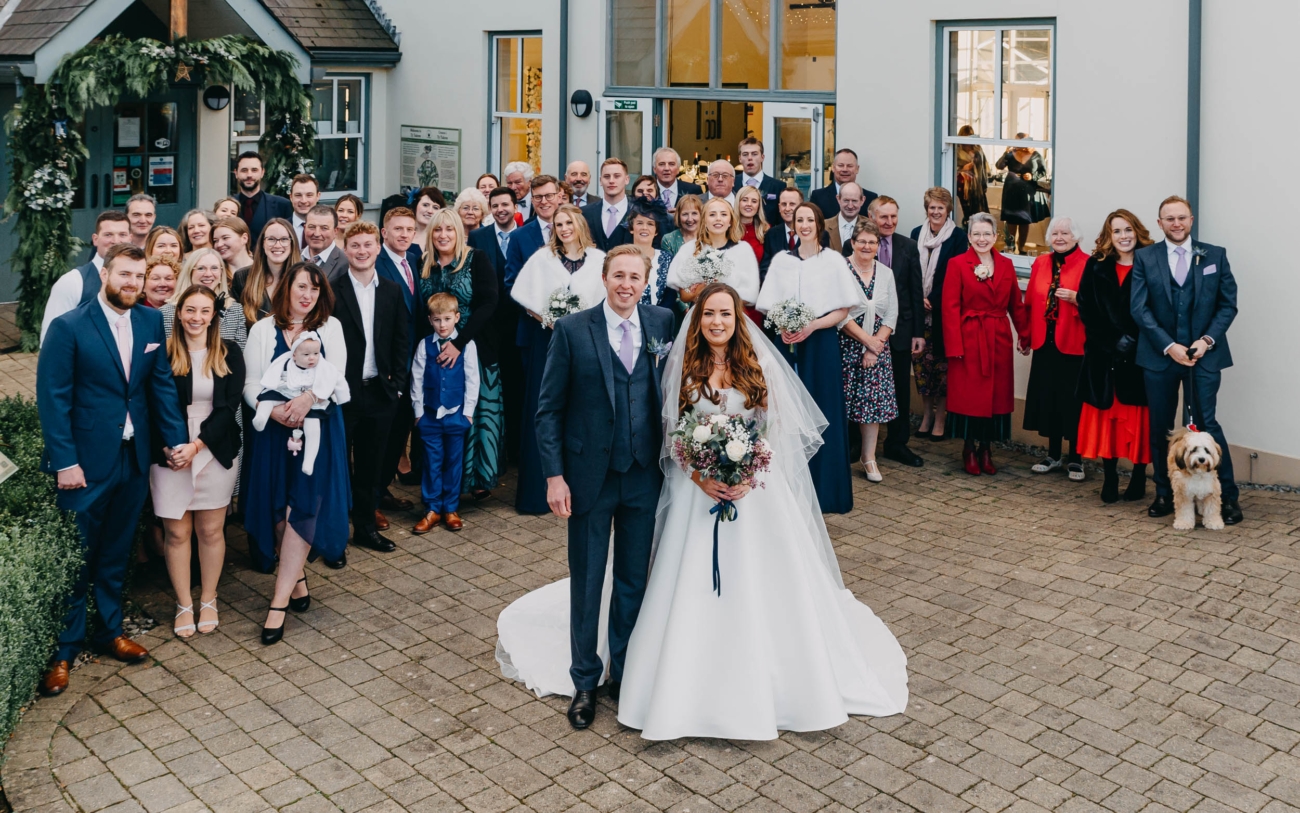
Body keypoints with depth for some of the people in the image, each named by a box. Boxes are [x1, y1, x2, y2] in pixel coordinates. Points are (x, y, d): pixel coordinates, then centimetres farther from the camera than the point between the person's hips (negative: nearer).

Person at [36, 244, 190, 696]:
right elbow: (53, 399, -12)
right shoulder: (68, 327, -10)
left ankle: (109, 629, 32)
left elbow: (162, 384, 6)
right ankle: (63, 649, 18)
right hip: (85, 463, -4)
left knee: (115, 553, 17)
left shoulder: (151, 323, 4)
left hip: (133, 459, 4)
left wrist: (177, 438, -3)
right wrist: (64, 462, -16)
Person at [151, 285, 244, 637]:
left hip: (216, 453, 1)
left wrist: (197, 445, -13)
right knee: (177, 532, 4)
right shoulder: (163, 354, -1)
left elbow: (229, 407, -4)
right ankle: (184, 604, 17)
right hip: (170, 455, -1)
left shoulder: (229, 354, 2)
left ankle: (208, 601, 22)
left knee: (211, 530, 7)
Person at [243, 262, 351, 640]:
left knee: (302, 507, -9)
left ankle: (280, 600, -7)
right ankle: (297, 580, 22)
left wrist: (308, 397, -25)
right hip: (273, 429, 1)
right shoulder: (263, 330, 5)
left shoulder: (330, 327, 6)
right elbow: (251, 385, 1)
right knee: (276, 508, 2)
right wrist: (273, 410, -19)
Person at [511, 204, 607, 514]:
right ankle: (540, 487, 8)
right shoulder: (542, 258, 6)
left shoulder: (598, 259, 6)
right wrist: (548, 321, -11)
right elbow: (526, 299, 2)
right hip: (548, 340, 0)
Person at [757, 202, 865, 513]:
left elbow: (843, 310, -3)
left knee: (821, 411, -1)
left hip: (821, 344, -2)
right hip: (788, 343, 2)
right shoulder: (781, 260, 7)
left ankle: (822, 488, 8)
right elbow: (771, 305, 9)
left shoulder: (833, 260, -1)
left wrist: (812, 326, -15)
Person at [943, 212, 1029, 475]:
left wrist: (1025, 335, 7)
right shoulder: (958, 264, -4)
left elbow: (1016, 304, 12)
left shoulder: (1006, 264, 8)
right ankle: (969, 450, 14)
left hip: (999, 340, 4)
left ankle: (986, 449, 19)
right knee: (968, 395, 1)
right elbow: (951, 307, -8)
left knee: (996, 393, 7)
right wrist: (954, 345, -14)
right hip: (969, 339, -4)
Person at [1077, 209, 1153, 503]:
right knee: (1107, 415, 3)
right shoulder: (1096, 267, 7)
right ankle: (1110, 479, 9)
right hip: (1105, 355, 2)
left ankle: (1139, 478, 12)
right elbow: (1087, 311, 2)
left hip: (1140, 355, -2)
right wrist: (1115, 341, -8)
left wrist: (1134, 342, -14)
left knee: (1138, 418, 2)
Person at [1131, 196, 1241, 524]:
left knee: (1207, 423, -5)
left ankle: (1228, 496, 4)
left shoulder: (1215, 255, 5)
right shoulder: (1144, 257, 3)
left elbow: (1228, 304, 4)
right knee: (1160, 427, 7)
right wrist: (1169, 346, -12)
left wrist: (1207, 340, -11)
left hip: (1204, 353, -1)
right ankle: (1164, 494, 18)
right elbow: (1139, 308, -3)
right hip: (1159, 355, 1)